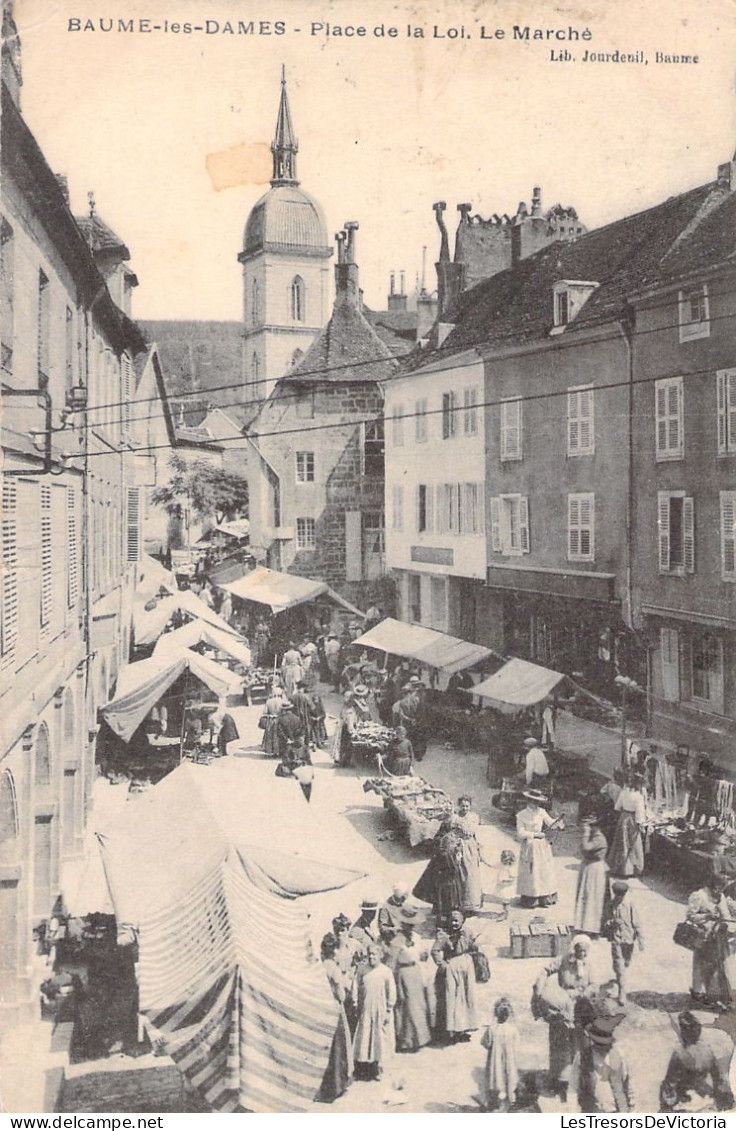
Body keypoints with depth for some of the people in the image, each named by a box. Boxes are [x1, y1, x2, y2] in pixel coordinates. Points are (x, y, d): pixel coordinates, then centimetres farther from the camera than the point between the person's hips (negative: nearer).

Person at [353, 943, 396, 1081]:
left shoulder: (386, 972, -9)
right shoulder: (364, 971, 2)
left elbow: (391, 993, -6)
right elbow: (360, 991, 11)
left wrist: (388, 1011, -7)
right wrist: (359, 1009, 10)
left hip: (380, 1011, -3)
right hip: (365, 1011, 3)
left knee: (379, 1040, 4)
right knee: (363, 1039, 4)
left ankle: (378, 1069, 16)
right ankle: (362, 1068, 13)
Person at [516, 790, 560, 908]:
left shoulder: (541, 812, 2)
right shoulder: (521, 815, -7)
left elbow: (551, 824, 0)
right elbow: (520, 833, -10)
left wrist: (558, 820, -19)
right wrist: (535, 834, -14)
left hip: (542, 846, 3)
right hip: (529, 847, -3)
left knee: (544, 871, 4)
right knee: (530, 873, 0)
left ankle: (545, 899, 12)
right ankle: (530, 901, 8)